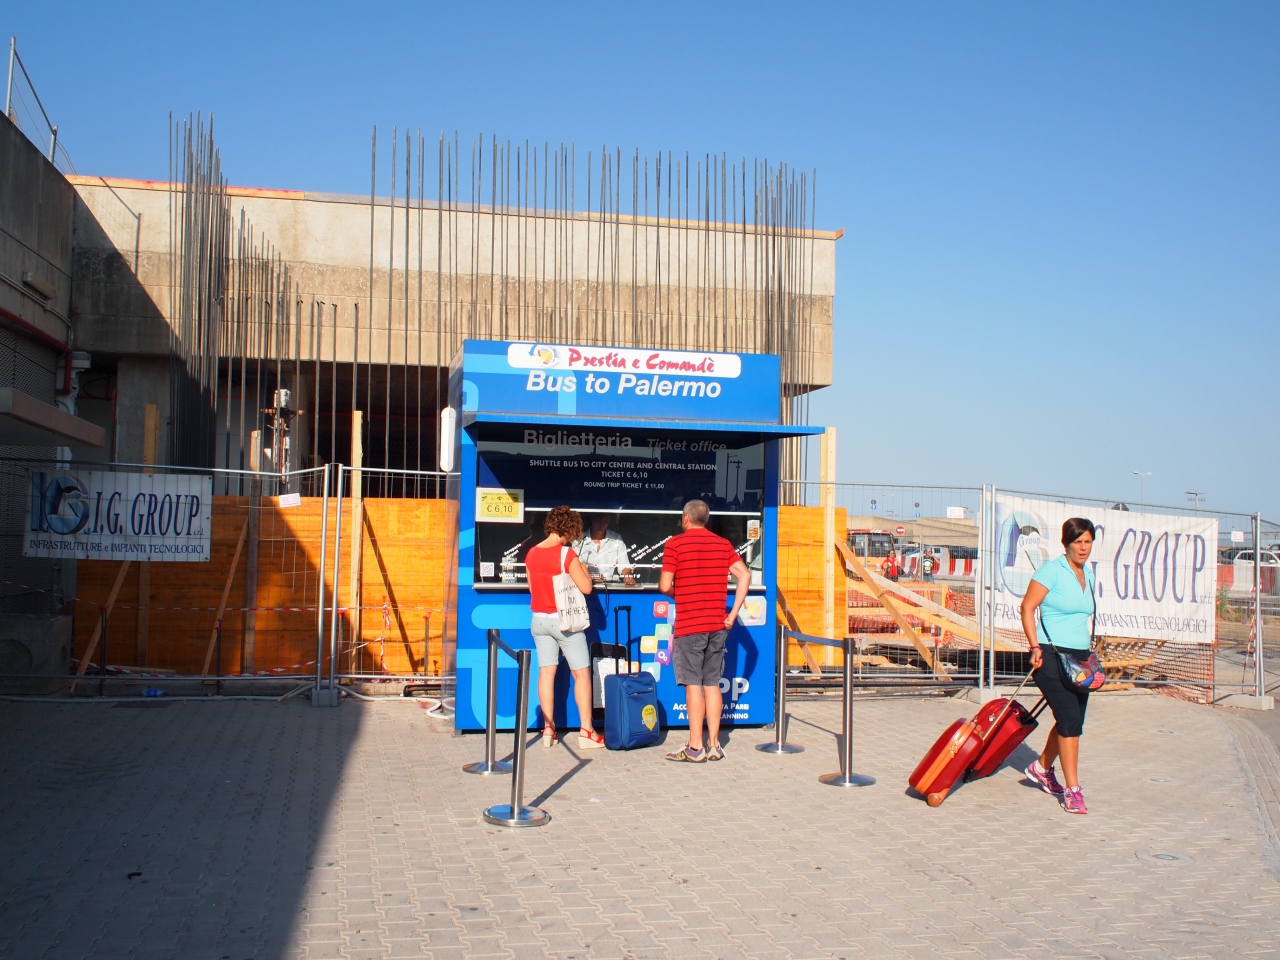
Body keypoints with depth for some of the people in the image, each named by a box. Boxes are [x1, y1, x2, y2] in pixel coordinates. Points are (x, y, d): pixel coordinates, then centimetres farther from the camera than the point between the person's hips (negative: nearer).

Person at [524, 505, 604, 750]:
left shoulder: (531, 554, 3)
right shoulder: (566, 554, -15)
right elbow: (586, 587, -15)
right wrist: (583, 569, 4)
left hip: (539, 619, 6)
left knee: (546, 672, 8)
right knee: (582, 673, 3)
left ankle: (548, 730, 8)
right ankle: (586, 732, 2)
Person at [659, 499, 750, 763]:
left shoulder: (675, 544, -5)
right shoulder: (723, 545, 8)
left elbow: (665, 586, -10)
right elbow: (744, 575, 0)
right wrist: (733, 613, 1)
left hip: (688, 625, -5)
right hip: (717, 625, 5)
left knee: (693, 684, -1)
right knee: (712, 684, 10)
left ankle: (695, 748, 1)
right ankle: (714, 745, 13)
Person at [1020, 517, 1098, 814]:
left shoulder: (1088, 574, 12)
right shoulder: (1053, 570, -10)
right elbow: (1027, 607, -12)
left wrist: (1088, 654, 17)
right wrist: (1035, 647, -18)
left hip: (1079, 658, 8)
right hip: (1052, 656, -7)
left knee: (1072, 722, 11)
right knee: (1071, 720, -12)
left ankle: (1042, 768, 33)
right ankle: (1073, 790, -4)